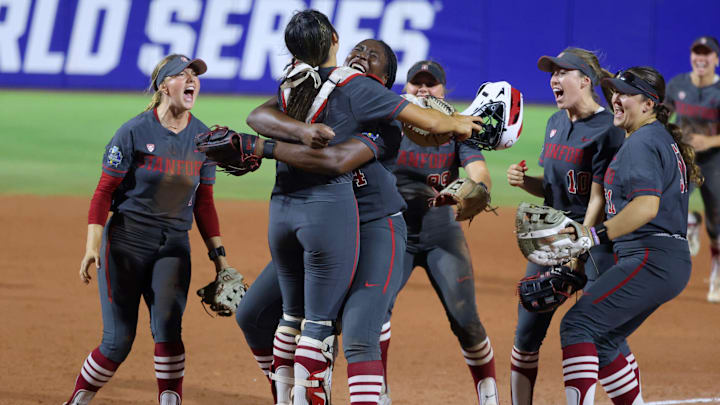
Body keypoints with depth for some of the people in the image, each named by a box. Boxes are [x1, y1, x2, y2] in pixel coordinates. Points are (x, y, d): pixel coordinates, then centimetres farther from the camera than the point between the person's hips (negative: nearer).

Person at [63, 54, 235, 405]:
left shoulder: (203, 137, 6)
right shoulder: (135, 132, -8)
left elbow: (204, 203, 13)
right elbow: (104, 192, -7)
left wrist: (218, 252, 7)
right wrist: (92, 247, -16)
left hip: (174, 246, 3)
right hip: (126, 241, -3)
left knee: (168, 327, -15)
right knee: (119, 340, -3)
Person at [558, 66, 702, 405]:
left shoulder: (641, 143, -10)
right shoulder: (666, 140, 22)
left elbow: (647, 205, -24)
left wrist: (597, 235, -28)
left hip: (651, 259, -11)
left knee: (578, 324, -16)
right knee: (601, 343, 15)